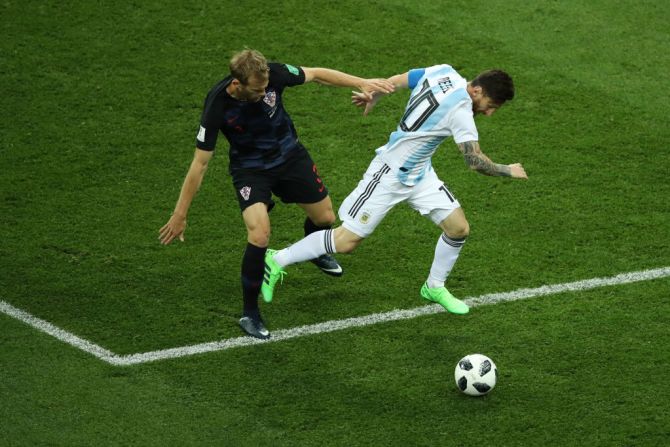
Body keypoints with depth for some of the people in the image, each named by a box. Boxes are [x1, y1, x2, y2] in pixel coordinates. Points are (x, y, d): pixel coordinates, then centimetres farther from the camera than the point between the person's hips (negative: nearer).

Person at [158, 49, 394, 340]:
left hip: (289, 154, 4)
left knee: (325, 218, 16)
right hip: (250, 168, -4)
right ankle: (250, 314, -7)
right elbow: (200, 163, -25)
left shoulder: (273, 75, -27)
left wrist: (362, 83, -12)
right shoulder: (217, 106, -32)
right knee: (259, 235, -25)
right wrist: (179, 215, -22)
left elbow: (317, 74, -7)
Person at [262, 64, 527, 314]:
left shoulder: (443, 72, -6)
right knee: (346, 242, -3)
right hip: (390, 176, -9)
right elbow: (475, 161, -28)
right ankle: (276, 262, 12)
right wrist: (508, 171, -12)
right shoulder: (460, 110, -29)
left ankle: (434, 287, 26)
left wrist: (372, 96, 21)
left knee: (458, 228, 4)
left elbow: (395, 81, 4)